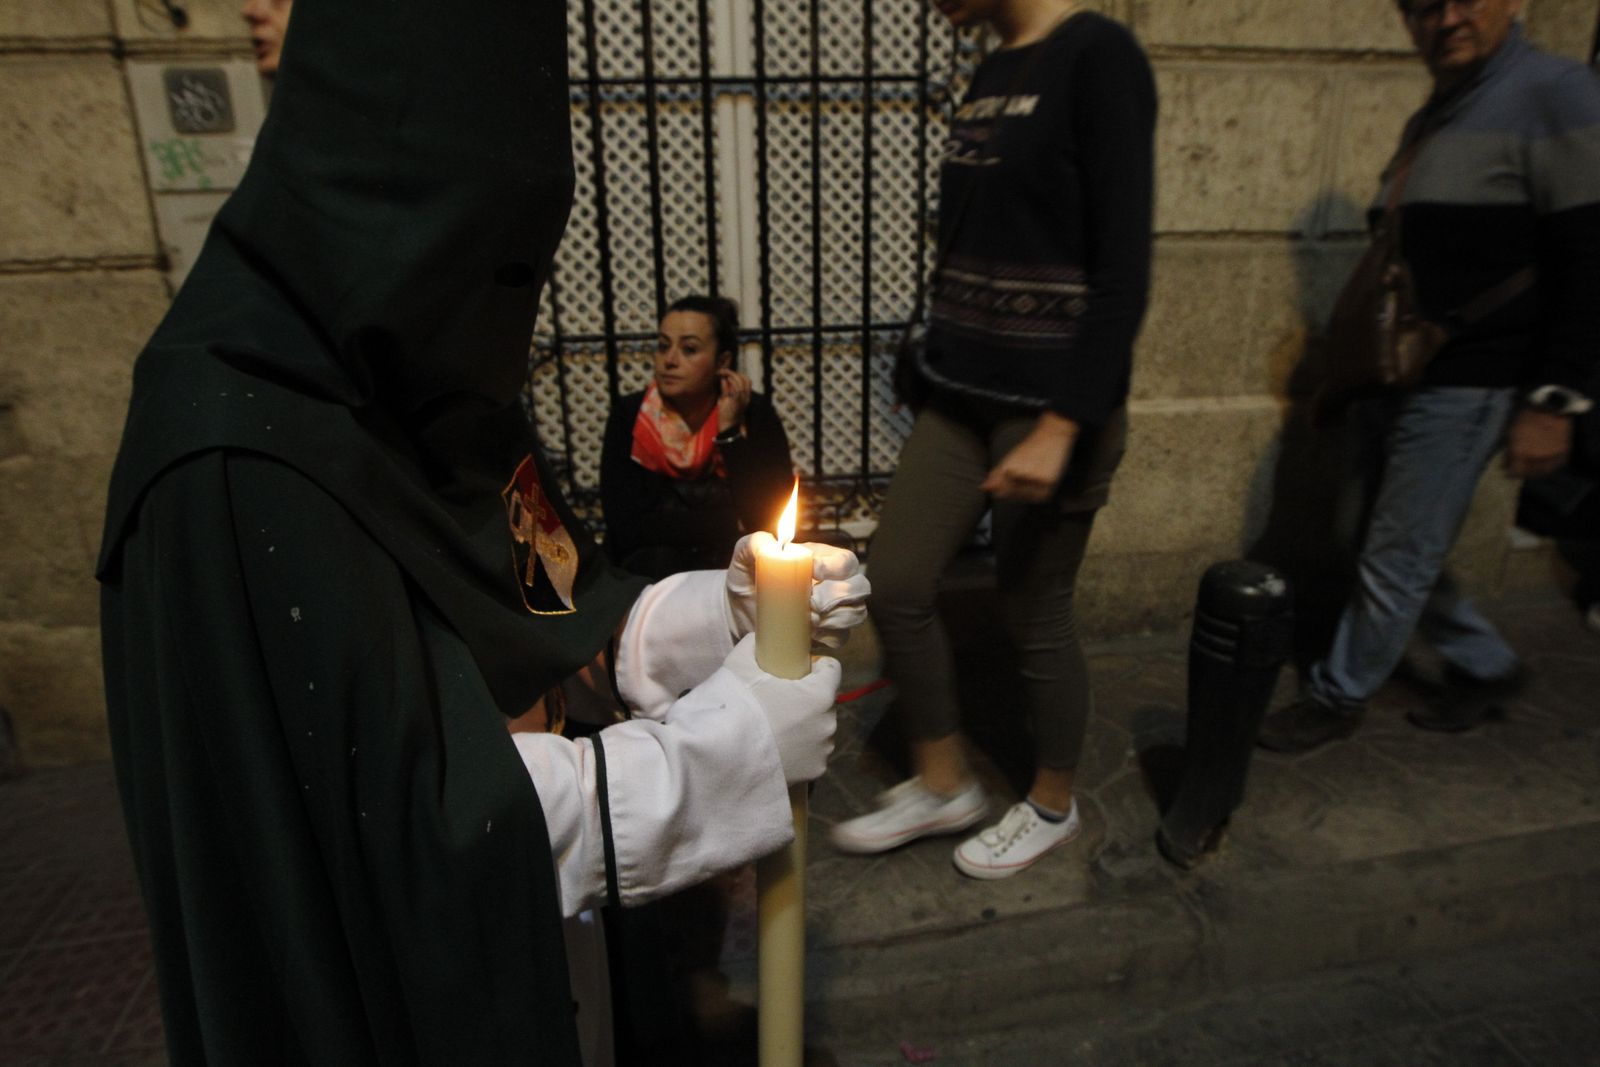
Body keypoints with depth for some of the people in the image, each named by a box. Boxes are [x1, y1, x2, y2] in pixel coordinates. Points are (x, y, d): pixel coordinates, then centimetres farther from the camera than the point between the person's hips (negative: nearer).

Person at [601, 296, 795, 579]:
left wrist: (730, 431, -20)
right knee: (657, 561, -31)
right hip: (650, 571, 0)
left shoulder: (755, 414, -10)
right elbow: (628, 528, -17)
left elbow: (770, 522, -17)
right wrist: (733, 525, -17)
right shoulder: (629, 416, -10)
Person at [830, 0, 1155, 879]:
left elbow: (1122, 272, -16)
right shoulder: (988, 73, 13)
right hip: (959, 395, 8)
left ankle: (1052, 807, 32)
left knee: (1035, 616, 5)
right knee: (894, 584, 7)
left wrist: (1060, 430, -21)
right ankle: (942, 784, 28)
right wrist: (941, 368, 17)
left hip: (1048, 407, -8)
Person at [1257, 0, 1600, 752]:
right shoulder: (1431, 119, 14)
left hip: (1465, 387, -8)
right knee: (1399, 548, 16)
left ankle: (1336, 699, 17)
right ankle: (1486, 667, 35)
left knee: (1397, 561, 1)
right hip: (1398, 379, 9)